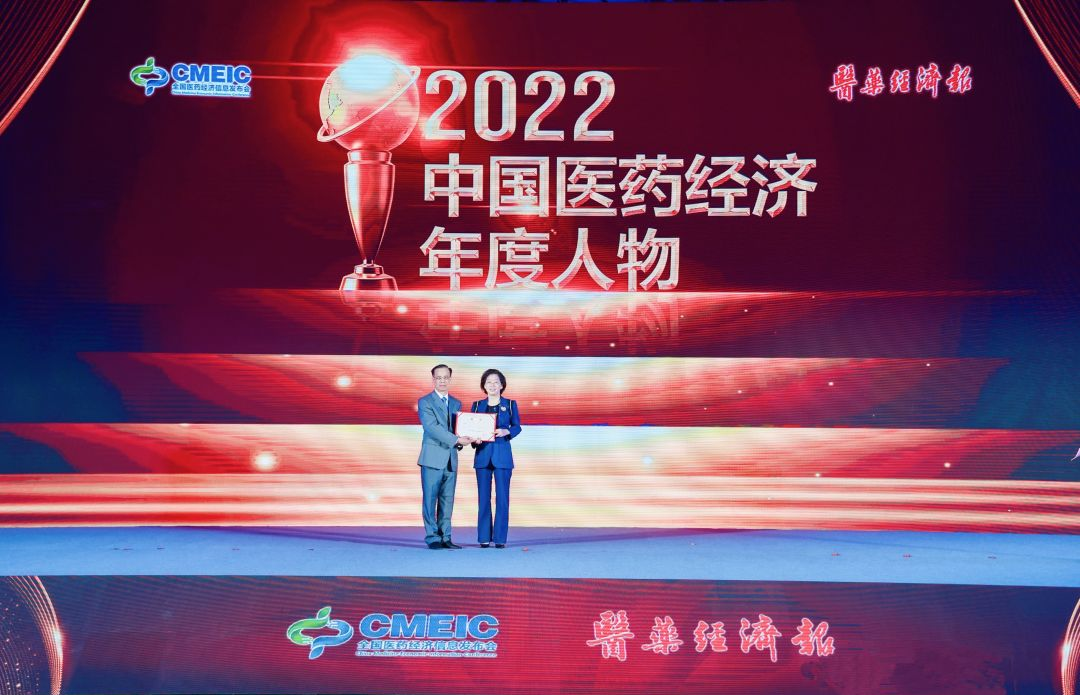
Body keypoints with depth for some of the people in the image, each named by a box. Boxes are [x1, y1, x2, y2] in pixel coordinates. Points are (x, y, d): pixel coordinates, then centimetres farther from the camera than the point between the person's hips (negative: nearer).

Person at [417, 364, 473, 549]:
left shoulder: (456, 404, 17)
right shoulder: (425, 402, -2)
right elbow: (432, 427, -14)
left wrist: (462, 441, -8)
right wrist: (456, 439, -20)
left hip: (451, 459, 5)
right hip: (432, 457, -5)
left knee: (447, 500, 6)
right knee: (431, 499, -3)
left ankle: (445, 538, 10)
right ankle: (432, 538, 2)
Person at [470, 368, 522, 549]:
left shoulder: (510, 404, 5)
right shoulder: (477, 405, 10)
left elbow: (517, 426, 4)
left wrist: (505, 432, -15)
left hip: (502, 454, -2)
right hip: (482, 454, 2)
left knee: (502, 498, -3)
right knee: (484, 498, 2)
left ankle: (500, 538, 2)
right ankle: (484, 537, 8)